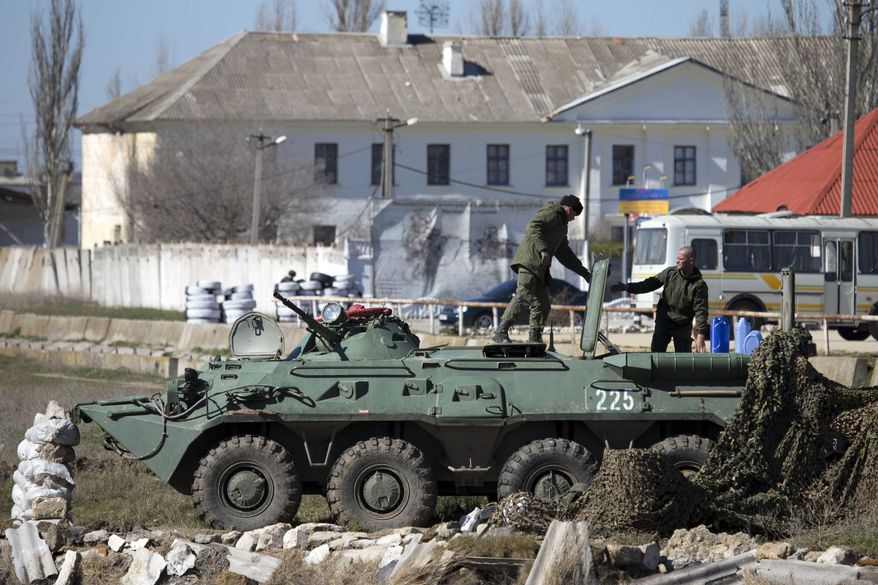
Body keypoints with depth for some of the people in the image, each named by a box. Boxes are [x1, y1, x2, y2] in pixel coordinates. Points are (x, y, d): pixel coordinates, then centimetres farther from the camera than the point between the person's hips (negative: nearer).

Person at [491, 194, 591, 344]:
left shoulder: (561, 225, 33)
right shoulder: (552, 212, 2)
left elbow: (565, 255, 38)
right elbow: (532, 227, -16)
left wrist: (584, 272, 36)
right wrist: (542, 249, -27)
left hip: (540, 269, 10)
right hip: (529, 260, -10)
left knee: (542, 304, 4)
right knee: (523, 297, -20)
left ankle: (534, 339, 5)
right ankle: (500, 332, -24)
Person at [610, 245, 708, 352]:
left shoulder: (699, 285, -14)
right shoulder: (670, 272, -2)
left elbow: (701, 311, -17)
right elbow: (650, 284, 5)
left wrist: (700, 336, -25)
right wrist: (626, 287, -2)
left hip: (682, 327, -3)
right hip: (663, 322, 3)